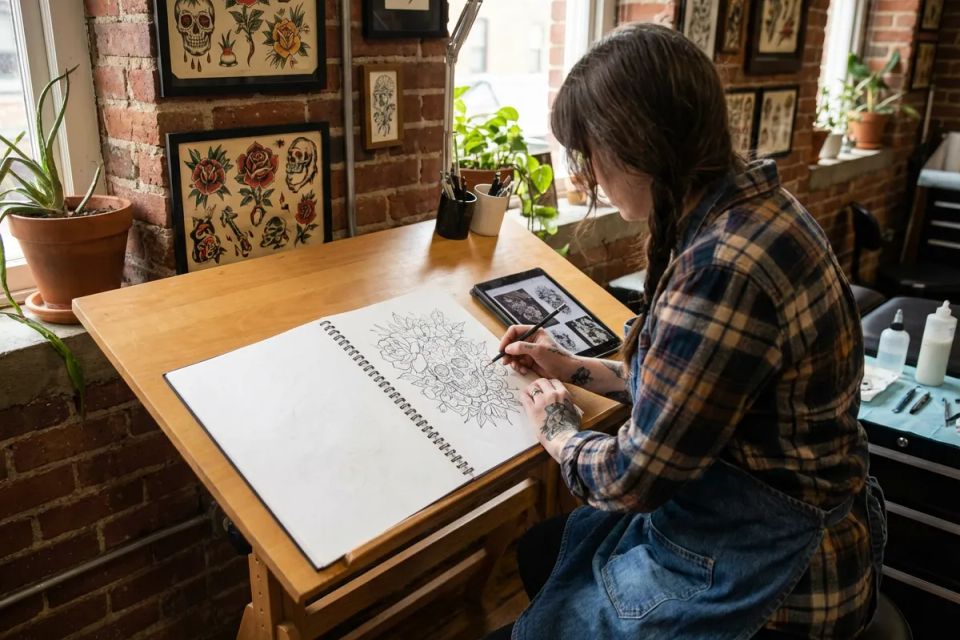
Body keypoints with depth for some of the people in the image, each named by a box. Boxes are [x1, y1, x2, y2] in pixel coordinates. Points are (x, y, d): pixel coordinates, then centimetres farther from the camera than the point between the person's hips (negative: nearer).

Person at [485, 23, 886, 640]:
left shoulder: (726, 266, -33)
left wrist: (558, 430, -4)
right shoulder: (750, 205, -2)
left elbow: (633, 478, -23)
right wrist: (575, 369, 13)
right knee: (536, 551, 23)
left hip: (757, 577, -9)